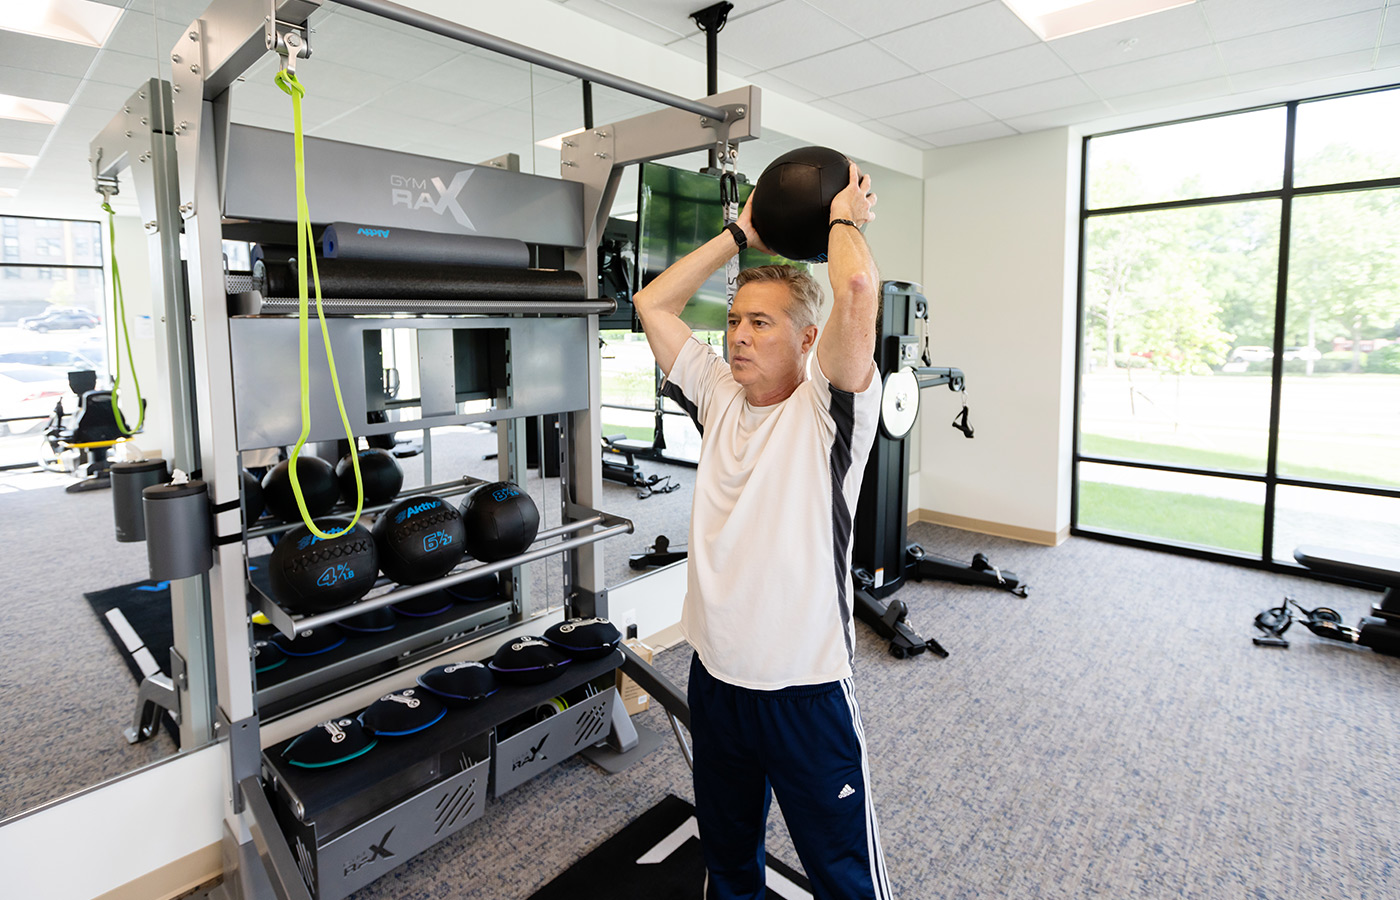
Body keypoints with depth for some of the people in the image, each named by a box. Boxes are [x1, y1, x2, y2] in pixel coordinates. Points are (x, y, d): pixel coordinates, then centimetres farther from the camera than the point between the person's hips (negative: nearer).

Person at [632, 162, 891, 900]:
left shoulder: (826, 410, -13)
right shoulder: (719, 397, 4)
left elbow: (857, 288, -28)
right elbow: (653, 304, 8)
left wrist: (844, 218, -7)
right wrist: (742, 233, 11)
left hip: (805, 687, -5)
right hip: (715, 675, 6)